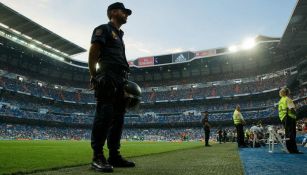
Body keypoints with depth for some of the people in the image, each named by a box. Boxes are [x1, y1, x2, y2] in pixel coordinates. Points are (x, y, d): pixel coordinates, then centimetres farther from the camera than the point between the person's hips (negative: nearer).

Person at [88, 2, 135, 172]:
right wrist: (93, 77, -11)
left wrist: (125, 83, 17)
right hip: (108, 79, -9)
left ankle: (114, 155, 11)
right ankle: (98, 156, -6)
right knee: (104, 116, -13)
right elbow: (93, 54, -5)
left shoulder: (119, 35, 31)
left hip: (121, 81, 9)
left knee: (118, 118, 6)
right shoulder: (103, 29, 6)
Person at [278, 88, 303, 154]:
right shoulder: (287, 99, -6)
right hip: (289, 117, -8)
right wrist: (294, 111, 0)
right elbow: (292, 108, -18)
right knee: (292, 134, -10)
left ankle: (290, 149, 13)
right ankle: (294, 150, -12)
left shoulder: (280, 101, 19)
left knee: (288, 134, 10)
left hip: (283, 118, 9)